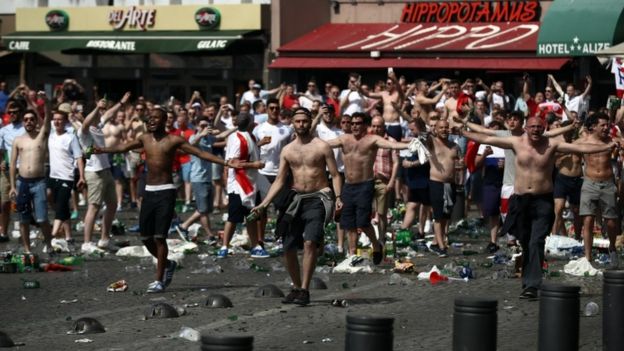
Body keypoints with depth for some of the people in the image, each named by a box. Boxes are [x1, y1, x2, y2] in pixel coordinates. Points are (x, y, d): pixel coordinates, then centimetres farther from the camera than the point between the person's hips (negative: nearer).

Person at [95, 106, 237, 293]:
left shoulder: (174, 141, -5)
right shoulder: (144, 139, 9)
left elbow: (201, 153, -8)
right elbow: (123, 147, 20)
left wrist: (226, 163, -15)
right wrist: (103, 150, 17)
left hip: (166, 192, -5)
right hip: (149, 191, 5)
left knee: (159, 237, -9)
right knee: (145, 237, 6)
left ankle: (159, 280, -1)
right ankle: (167, 264, 31)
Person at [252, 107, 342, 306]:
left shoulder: (321, 147, -1)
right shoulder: (287, 151, 11)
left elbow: (335, 175, -1)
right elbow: (279, 181, 12)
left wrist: (338, 197, -17)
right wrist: (264, 203, 2)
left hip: (318, 199, -5)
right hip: (297, 200, 5)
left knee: (310, 242, -22)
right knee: (288, 248, 4)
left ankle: (304, 290, -20)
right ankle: (296, 288, 22)